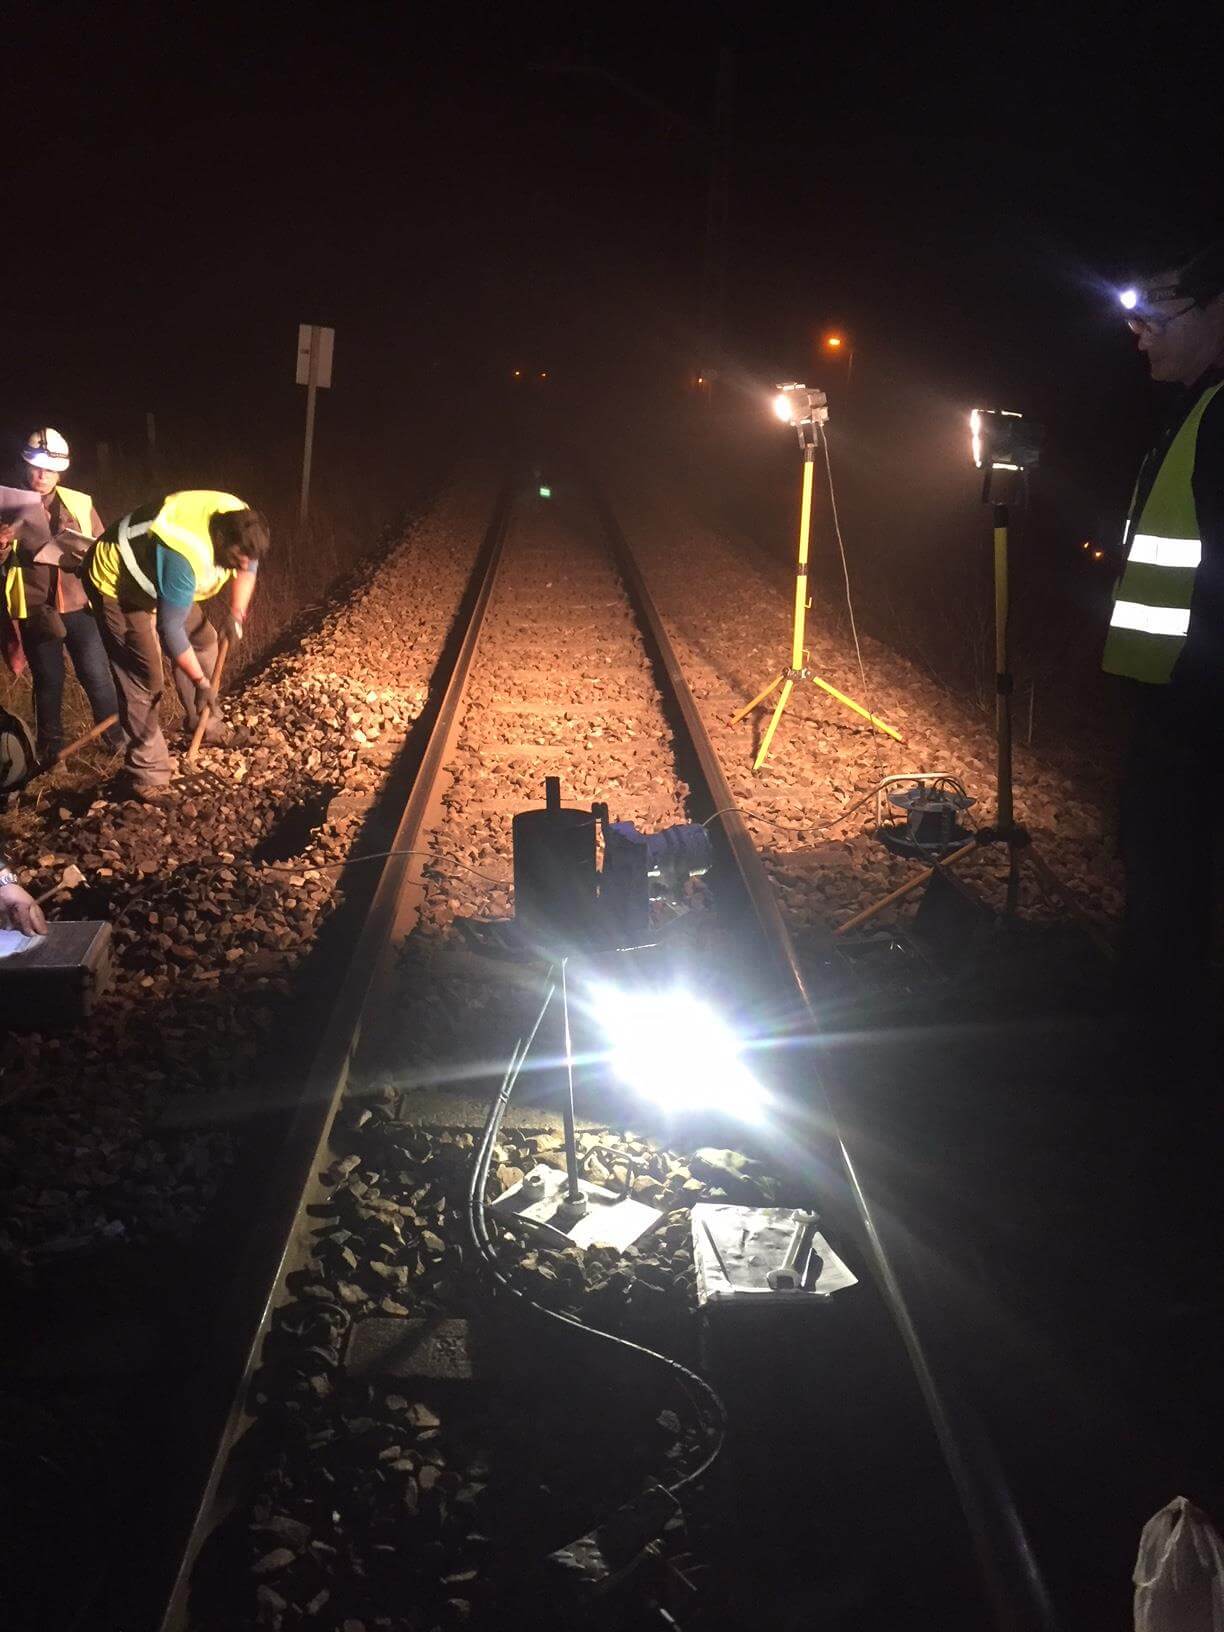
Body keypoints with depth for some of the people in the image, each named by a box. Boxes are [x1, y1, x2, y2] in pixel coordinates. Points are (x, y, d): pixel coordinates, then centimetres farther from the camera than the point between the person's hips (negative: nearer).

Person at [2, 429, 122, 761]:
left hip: (79, 604, 0)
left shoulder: (80, 504, 3)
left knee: (97, 674, -1)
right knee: (48, 681, 9)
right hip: (35, 609, 0)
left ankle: (117, 739, 16)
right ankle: (50, 751, 25)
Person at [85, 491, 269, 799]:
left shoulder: (239, 519, -18)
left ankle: (205, 724, 34)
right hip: (116, 583, -8)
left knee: (203, 640, 14)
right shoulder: (186, 555, -42)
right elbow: (170, 627, -32)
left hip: (158, 576, 9)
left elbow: (248, 567, 6)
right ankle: (147, 772, -3)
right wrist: (201, 681, -25)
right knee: (144, 678, -12)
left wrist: (236, 611, -8)